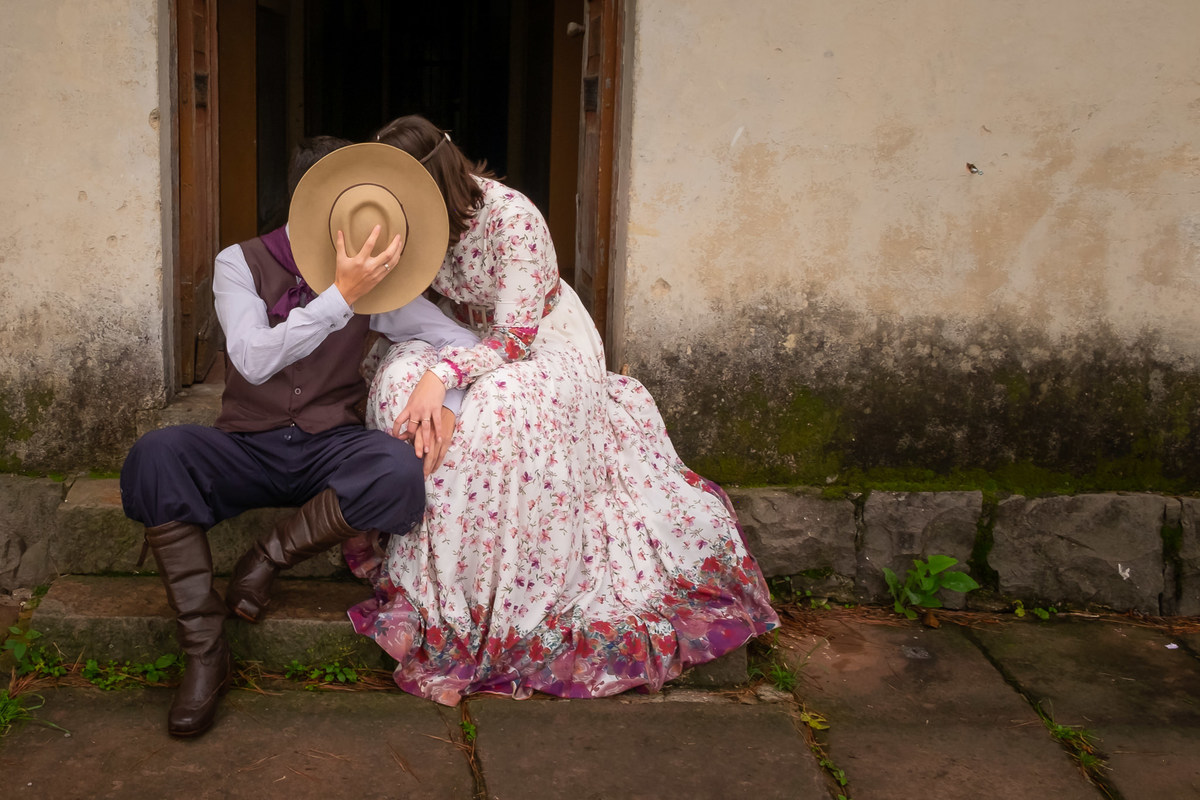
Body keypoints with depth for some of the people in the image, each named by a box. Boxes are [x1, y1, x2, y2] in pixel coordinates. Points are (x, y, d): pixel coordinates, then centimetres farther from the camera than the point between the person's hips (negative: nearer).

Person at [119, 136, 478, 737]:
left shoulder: (371, 280, 3)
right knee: (155, 456, -31)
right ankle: (204, 650, -23)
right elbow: (254, 361, -20)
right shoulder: (241, 263, -3)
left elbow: (460, 339, 4)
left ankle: (269, 557, -11)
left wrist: (444, 399, -17)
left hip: (332, 449, 1)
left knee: (402, 472, -32)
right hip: (247, 446, 0)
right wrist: (340, 297, -29)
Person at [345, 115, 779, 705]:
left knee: (492, 415, -39)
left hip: (549, 350, -6)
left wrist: (442, 373, -39)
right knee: (400, 377, -26)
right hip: (474, 343, 6)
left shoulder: (511, 218, -26)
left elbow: (516, 337, -27)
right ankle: (417, 583, -20)